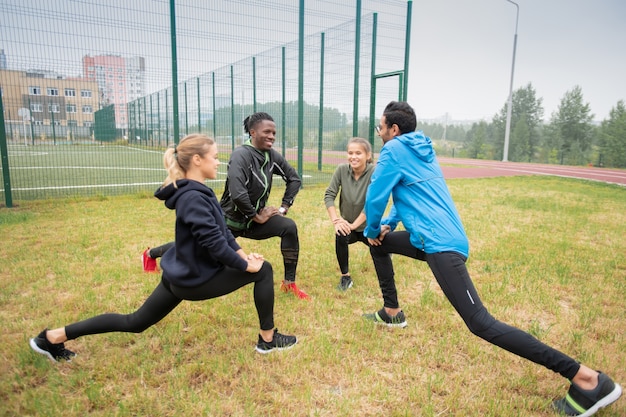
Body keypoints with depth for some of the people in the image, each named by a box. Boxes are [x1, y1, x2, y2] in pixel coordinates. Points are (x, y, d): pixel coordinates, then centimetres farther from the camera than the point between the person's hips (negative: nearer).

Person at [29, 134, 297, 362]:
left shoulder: (196, 191, 5)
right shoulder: (193, 198, -26)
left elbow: (221, 230, 11)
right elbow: (213, 242, -27)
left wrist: (241, 253, 2)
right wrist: (245, 264, -16)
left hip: (181, 272, 9)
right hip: (195, 278, -9)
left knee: (135, 322, 21)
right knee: (263, 270, -4)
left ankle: (53, 337, 24)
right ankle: (268, 339, 10)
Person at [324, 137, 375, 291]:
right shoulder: (342, 169, -13)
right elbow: (329, 195, -11)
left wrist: (354, 225, -26)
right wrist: (336, 220, -22)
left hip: (368, 226, 1)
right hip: (347, 225, -1)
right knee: (340, 237, -31)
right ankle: (345, 277, -9)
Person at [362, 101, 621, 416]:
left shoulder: (393, 150, -8)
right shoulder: (421, 150, 19)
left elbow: (375, 197, -6)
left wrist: (371, 230, 13)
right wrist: (387, 224, 23)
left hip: (439, 245, -10)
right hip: (442, 238, 10)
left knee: (481, 324, -15)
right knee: (380, 243, 24)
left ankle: (586, 378, -11)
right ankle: (392, 313, 31)